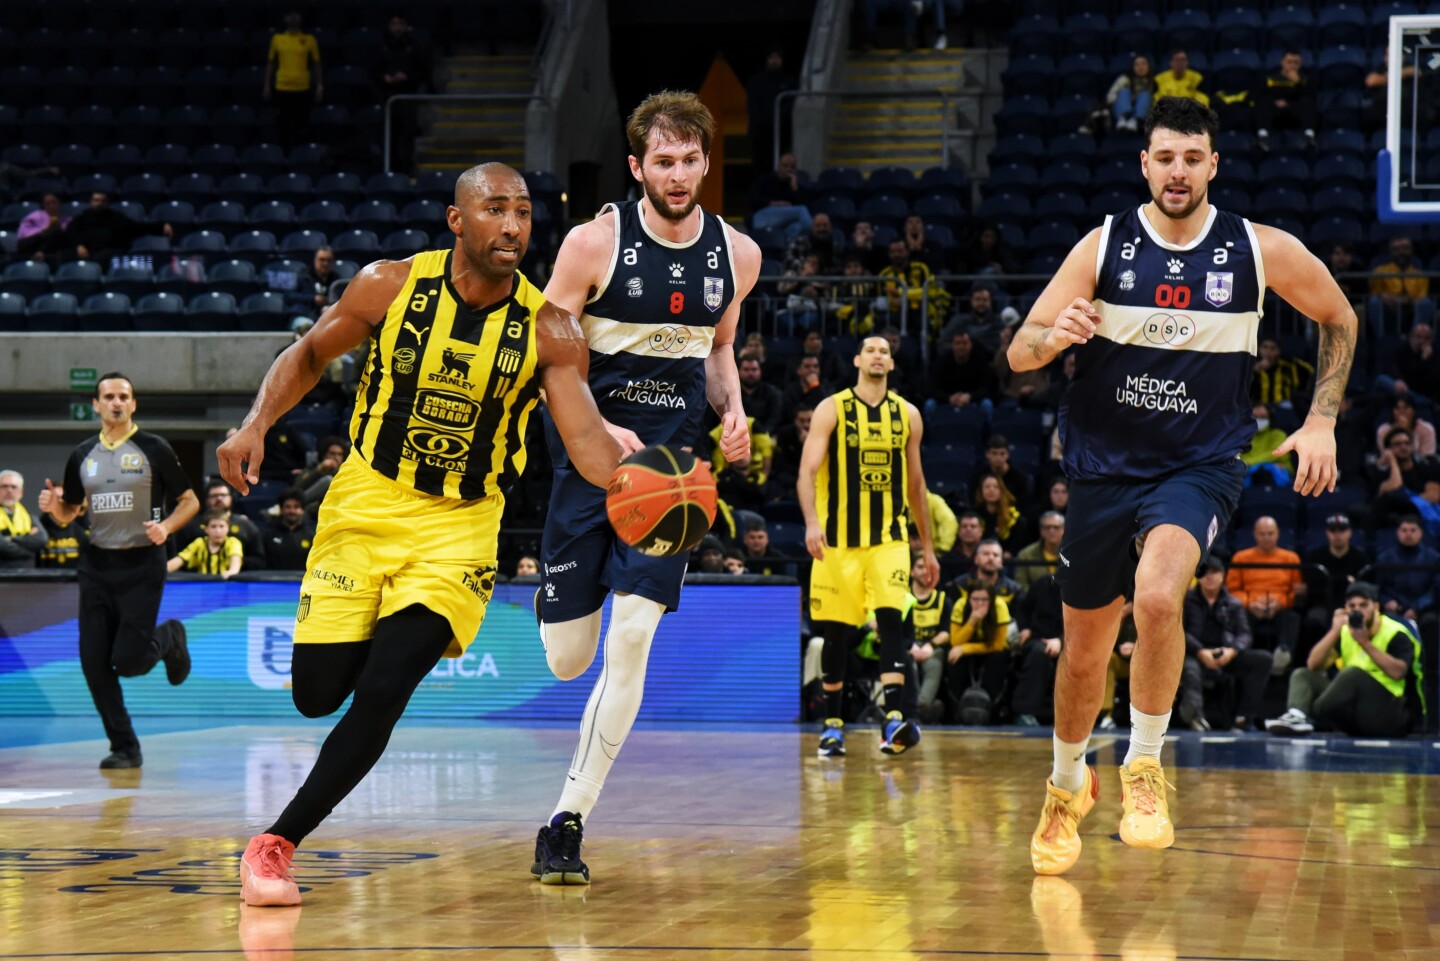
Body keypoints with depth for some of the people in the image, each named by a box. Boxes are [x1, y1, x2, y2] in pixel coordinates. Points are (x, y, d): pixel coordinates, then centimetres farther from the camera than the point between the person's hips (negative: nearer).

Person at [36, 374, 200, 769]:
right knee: (93, 661, -2)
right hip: (97, 564, 4)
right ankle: (125, 748, 9)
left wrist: (166, 527, -19)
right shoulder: (82, 455, 8)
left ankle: (169, 638, 25)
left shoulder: (153, 449, -4)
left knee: (128, 661, -10)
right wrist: (54, 506, -7)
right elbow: (68, 514, 16)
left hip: (142, 563, -4)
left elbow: (190, 501, -1)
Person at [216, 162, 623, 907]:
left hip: (458, 525, -1)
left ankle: (278, 842, 0)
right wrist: (256, 424, -9)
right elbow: (310, 354, 6)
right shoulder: (390, 286, -9)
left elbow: (585, 437, -20)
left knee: (382, 694, -15)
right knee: (317, 694, -2)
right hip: (366, 502, 1)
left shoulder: (548, 330, -12)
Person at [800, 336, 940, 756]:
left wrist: (927, 547, 16)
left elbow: (916, 483, 16)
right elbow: (808, 470, -9)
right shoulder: (832, 409, -1)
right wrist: (812, 521, -26)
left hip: (889, 539, 1)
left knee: (891, 620, -16)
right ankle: (833, 725, 16)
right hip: (838, 538, -1)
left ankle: (894, 722, -23)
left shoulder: (907, 415, 9)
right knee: (835, 632, 3)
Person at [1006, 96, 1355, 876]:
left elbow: (1339, 320, 10)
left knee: (1157, 595, -31)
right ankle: (1067, 784, 40)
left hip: (1199, 466, -2)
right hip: (1104, 467, 2)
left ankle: (1144, 766, -11)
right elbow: (1019, 352, -7)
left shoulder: (1262, 251, -7)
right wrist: (1057, 335, -30)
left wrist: (1321, 420, 1)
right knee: (1083, 653, 12)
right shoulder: (1104, 247, -6)